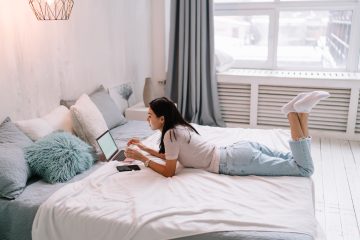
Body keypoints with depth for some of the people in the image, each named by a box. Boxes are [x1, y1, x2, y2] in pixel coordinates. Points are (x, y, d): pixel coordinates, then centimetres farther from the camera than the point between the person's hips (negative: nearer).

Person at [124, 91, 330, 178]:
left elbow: (169, 171, -8)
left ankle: (294, 112, -13)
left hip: (237, 162, -9)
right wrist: (144, 147, 26)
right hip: (241, 149, 9)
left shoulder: (171, 134, -14)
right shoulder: (179, 127, 13)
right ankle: (300, 110, 1)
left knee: (305, 169, -8)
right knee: (296, 160, 15)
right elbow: (169, 155, 28)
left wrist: (142, 159, -1)